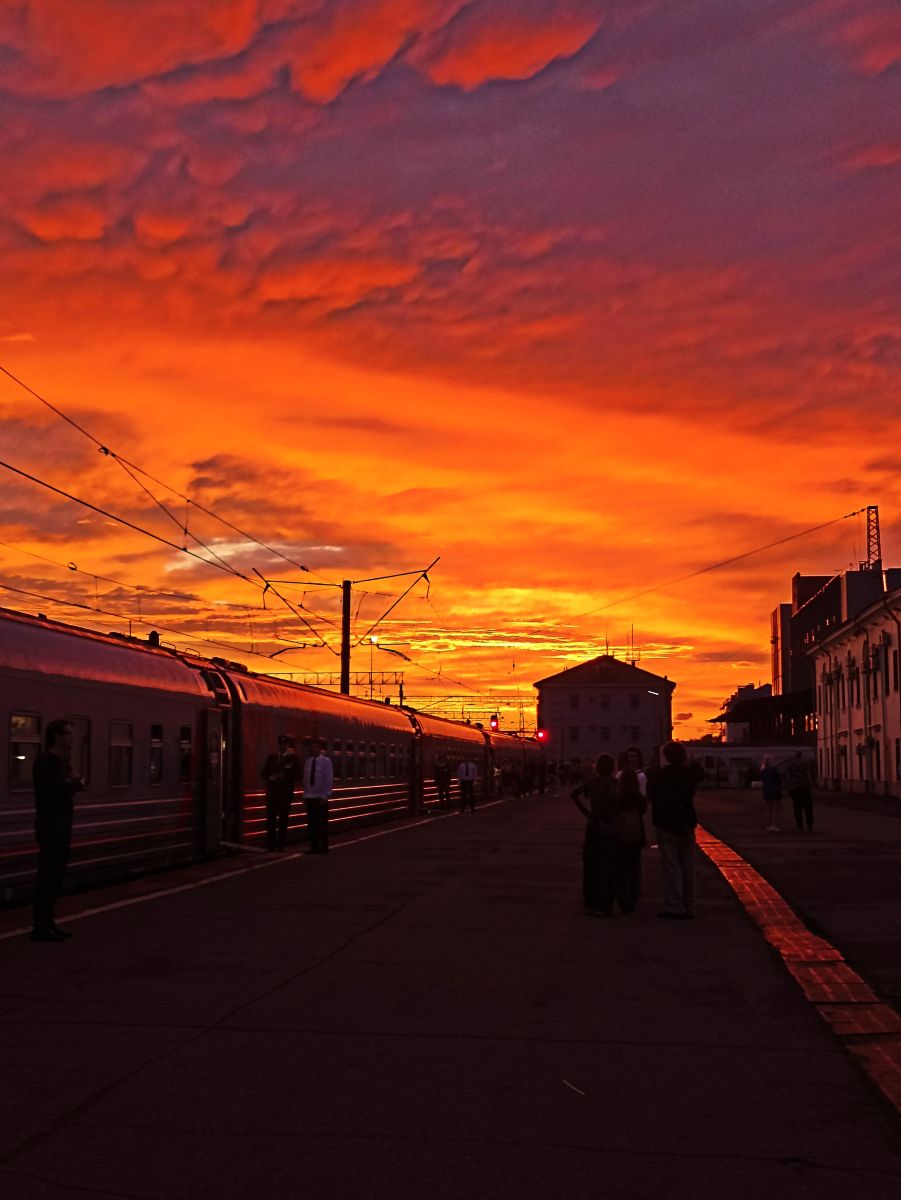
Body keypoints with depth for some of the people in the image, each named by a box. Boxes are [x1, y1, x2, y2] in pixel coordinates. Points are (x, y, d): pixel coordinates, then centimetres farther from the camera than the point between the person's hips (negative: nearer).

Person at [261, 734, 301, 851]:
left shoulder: (293, 758, 2)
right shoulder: (271, 757, 11)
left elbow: (298, 775, -1)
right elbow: (263, 773, 12)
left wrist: (286, 777, -14)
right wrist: (270, 778, -8)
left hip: (286, 793, -2)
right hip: (271, 792, 2)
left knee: (283, 820, -2)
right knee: (270, 819, 0)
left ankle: (281, 845, 2)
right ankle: (270, 845, 4)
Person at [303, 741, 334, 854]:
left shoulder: (325, 761, -5)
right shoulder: (308, 761, 7)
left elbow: (329, 779, -6)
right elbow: (305, 779, 11)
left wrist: (325, 796, -10)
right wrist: (305, 795, 7)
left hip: (321, 797, -4)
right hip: (309, 797, 4)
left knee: (322, 823, -1)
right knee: (311, 823, 4)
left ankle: (324, 848, 5)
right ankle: (314, 847, 11)